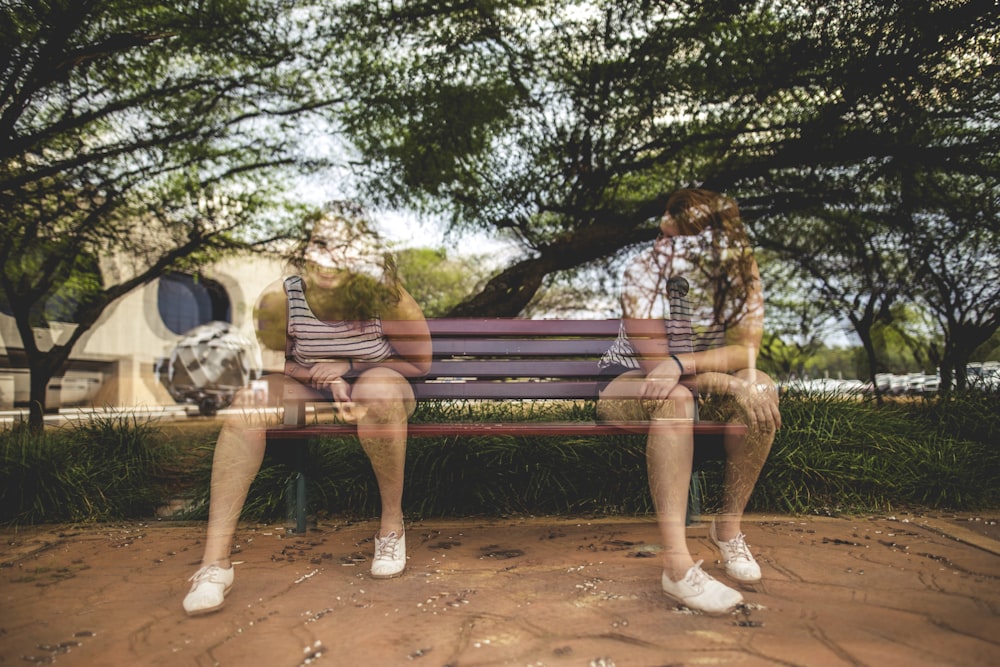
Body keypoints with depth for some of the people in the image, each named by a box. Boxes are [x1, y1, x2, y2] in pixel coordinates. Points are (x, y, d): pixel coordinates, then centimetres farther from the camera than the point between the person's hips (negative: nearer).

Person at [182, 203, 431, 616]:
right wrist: (325, 378, -19)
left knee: (378, 387, -38)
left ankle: (392, 523, -17)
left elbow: (420, 362, -8)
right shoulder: (279, 300, -16)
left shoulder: (389, 303, -22)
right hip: (310, 393, 3)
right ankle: (216, 558, -26)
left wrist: (348, 368, -16)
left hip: (379, 388, -2)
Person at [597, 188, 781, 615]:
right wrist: (735, 386, -32)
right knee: (674, 397, -38)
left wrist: (683, 364, -36)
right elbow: (655, 362, -23)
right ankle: (677, 565, -38)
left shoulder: (741, 271, -10)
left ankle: (728, 527, -9)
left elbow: (746, 350, -18)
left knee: (763, 390, -26)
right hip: (628, 384, -4)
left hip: (702, 384, 4)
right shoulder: (645, 271, -21)